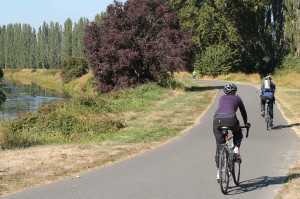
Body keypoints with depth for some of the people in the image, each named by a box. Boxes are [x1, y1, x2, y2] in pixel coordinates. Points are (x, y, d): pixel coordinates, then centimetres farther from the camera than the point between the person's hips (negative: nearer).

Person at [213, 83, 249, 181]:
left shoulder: (221, 98, 32)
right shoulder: (237, 98, 27)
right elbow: (243, 112, 37)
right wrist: (246, 123, 53)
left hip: (217, 118, 2)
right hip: (230, 118, -2)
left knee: (219, 146, 10)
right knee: (238, 134, 33)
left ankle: (219, 172, 6)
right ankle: (236, 150, 9)